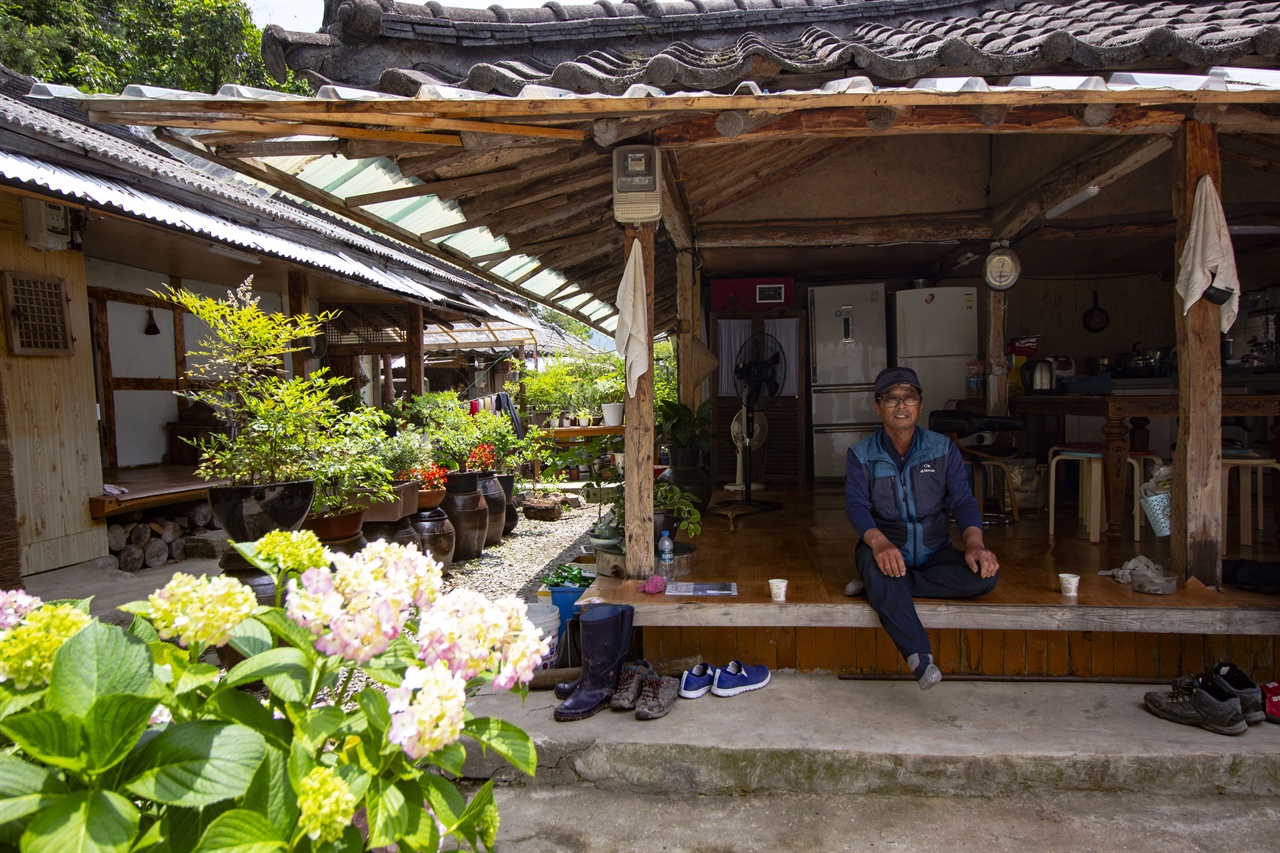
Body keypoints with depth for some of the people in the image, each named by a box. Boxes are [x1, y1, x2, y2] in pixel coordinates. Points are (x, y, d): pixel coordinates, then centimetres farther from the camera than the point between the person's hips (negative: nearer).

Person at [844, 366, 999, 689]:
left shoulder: (944, 448, 6)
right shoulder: (861, 454, 1)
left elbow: (962, 499, -3)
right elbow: (856, 505, -12)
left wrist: (974, 542, -25)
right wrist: (879, 542, -34)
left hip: (933, 550, 3)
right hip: (884, 547, -2)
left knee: (984, 575, -26)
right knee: (876, 564, -38)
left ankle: (878, 584, -26)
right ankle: (919, 658, -44)